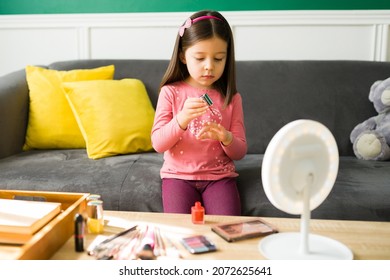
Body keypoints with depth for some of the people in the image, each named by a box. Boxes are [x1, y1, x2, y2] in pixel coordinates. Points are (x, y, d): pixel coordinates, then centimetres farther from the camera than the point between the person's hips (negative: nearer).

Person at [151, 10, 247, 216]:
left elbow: (239, 152, 3)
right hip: (179, 175, -1)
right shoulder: (170, 92, -1)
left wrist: (226, 138, -20)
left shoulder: (231, 98, 2)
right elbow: (158, 144, -8)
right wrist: (181, 120, -26)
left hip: (219, 176, 1)